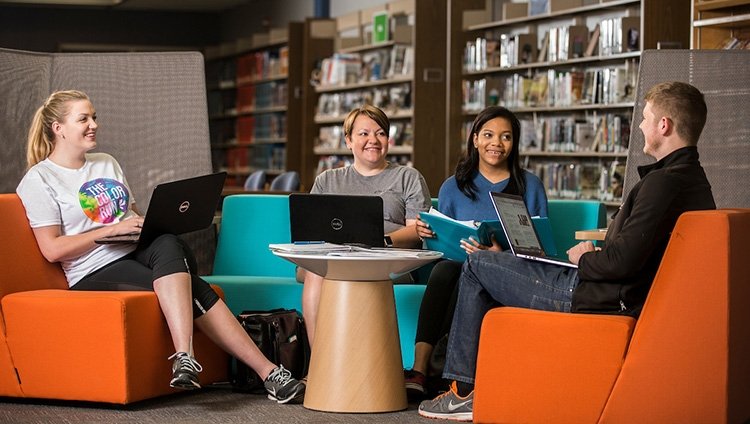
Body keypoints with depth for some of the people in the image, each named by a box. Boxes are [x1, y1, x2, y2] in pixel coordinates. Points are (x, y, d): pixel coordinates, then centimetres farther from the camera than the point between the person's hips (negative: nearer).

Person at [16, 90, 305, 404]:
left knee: (167, 246, -33)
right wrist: (113, 229, -15)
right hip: (96, 271, -6)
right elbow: (52, 250, -8)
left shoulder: (107, 164, 22)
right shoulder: (38, 181, 0)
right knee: (191, 290, -30)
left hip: (137, 252, 6)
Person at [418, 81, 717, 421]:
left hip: (604, 301, -11)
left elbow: (623, 261, -28)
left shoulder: (664, 181, -23)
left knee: (476, 265, 2)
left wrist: (584, 258, -8)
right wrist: (595, 256, 10)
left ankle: (463, 392, 7)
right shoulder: (696, 181, 9)